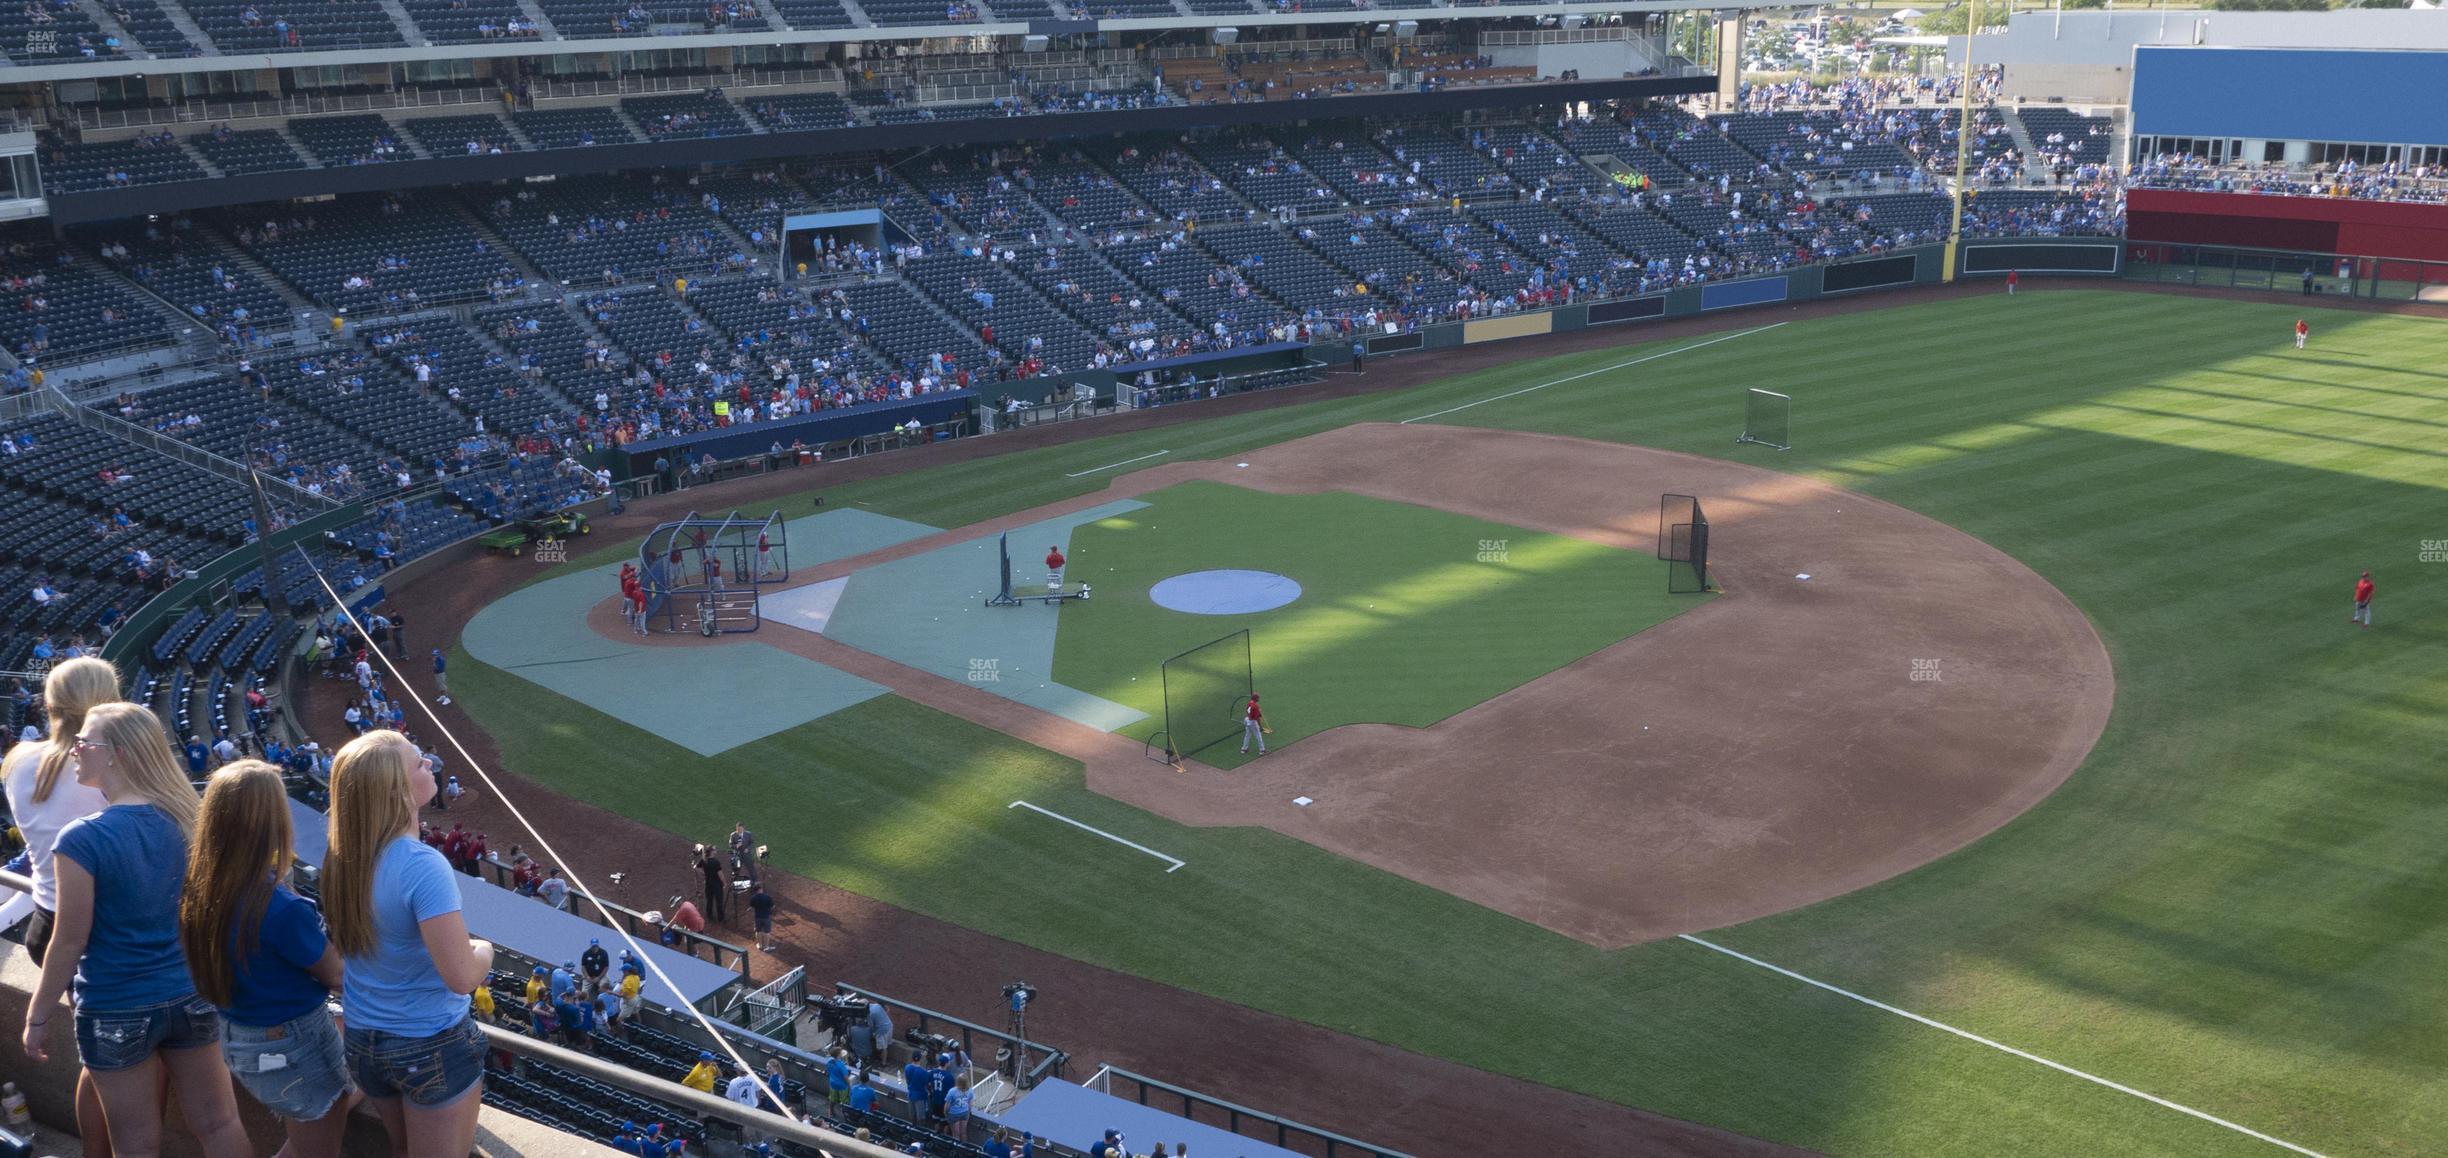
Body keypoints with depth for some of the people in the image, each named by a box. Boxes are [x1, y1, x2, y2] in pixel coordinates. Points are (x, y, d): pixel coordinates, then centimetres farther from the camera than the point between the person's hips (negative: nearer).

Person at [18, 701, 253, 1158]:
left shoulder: (82, 838, -18)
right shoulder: (182, 821, -2)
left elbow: (70, 942, -14)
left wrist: (37, 1018, -3)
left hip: (117, 1012, -4)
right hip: (190, 996, 4)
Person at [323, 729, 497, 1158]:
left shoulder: (342, 857, -6)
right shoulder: (422, 865, -27)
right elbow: (461, 977, -29)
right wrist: (484, 949, -9)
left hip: (362, 1041, 6)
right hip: (432, 1046, -6)